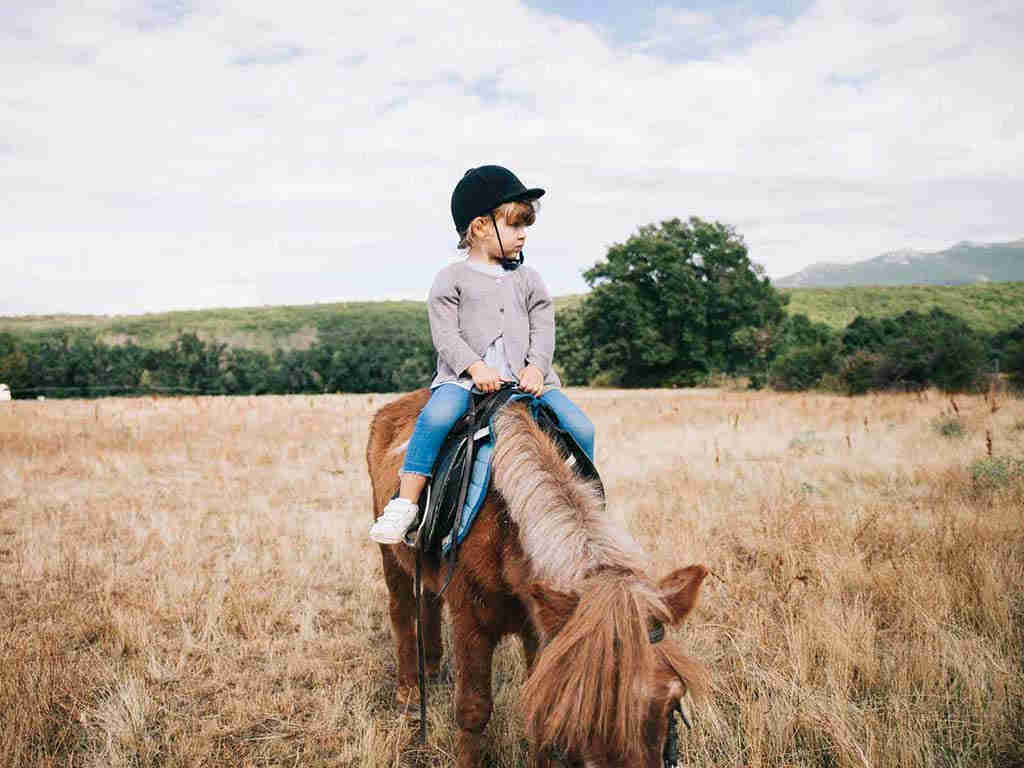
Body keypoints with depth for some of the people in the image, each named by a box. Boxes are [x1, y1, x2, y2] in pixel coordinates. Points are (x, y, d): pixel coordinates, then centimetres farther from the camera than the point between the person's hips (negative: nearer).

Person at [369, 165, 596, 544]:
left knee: (580, 427, -13)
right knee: (437, 415, -34)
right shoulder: (452, 278, 7)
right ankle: (405, 503, -26)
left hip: (527, 377, 4)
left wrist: (536, 367, -8)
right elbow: (445, 333, -2)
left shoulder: (528, 279, 18)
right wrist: (475, 367, -17)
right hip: (465, 375, -3)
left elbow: (543, 328, 11)